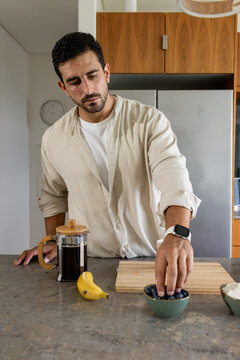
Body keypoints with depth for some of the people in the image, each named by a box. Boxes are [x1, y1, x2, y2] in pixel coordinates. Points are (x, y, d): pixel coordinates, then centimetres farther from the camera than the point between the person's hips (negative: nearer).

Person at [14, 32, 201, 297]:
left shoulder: (149, 121, -11)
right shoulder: (54, 139, -1)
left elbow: (172, 174, -27)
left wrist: (177, 233, -45)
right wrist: (53, 243, 3)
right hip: (90, 260, 2)